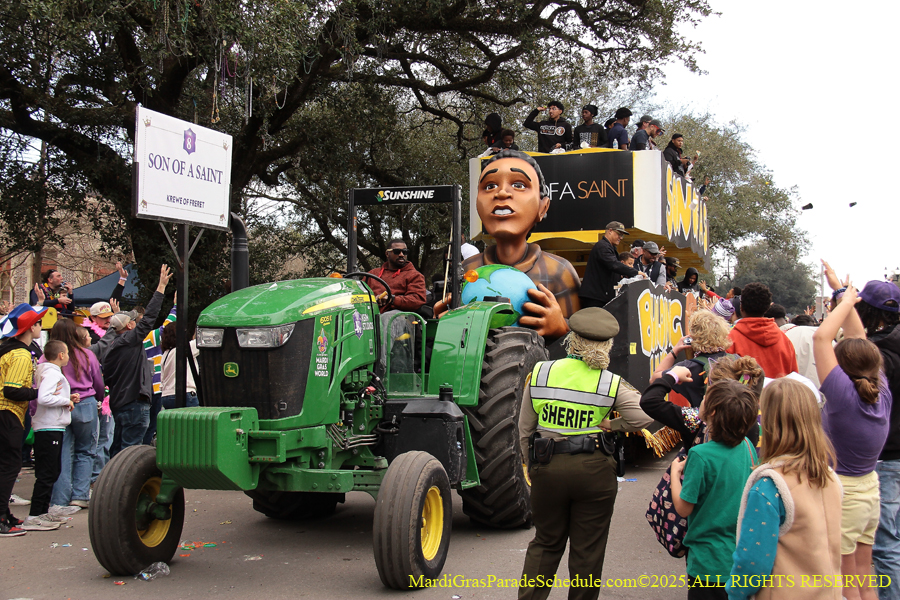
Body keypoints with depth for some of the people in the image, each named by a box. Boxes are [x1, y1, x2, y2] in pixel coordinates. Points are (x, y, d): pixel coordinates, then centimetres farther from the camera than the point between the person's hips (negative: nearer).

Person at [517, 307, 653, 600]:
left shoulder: (539, 373, -2)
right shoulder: (611, 383, -7)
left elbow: (525, 430, 3)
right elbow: (643, 417, -15)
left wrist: (532, 464, 16)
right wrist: (612, 425, 1)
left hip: (547, 467, 2)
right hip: (593, 469, -2)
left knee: (546, 543, 19)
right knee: (587, 549, 12)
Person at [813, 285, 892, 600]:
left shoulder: (845, 395, -24)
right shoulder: (882, 393, -6)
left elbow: (821, 336, -22)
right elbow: (859, 341, 5)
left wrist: (846, 302, -9)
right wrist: (846, 299, 9)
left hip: (840, 493, -7)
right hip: (869, 490, 7)